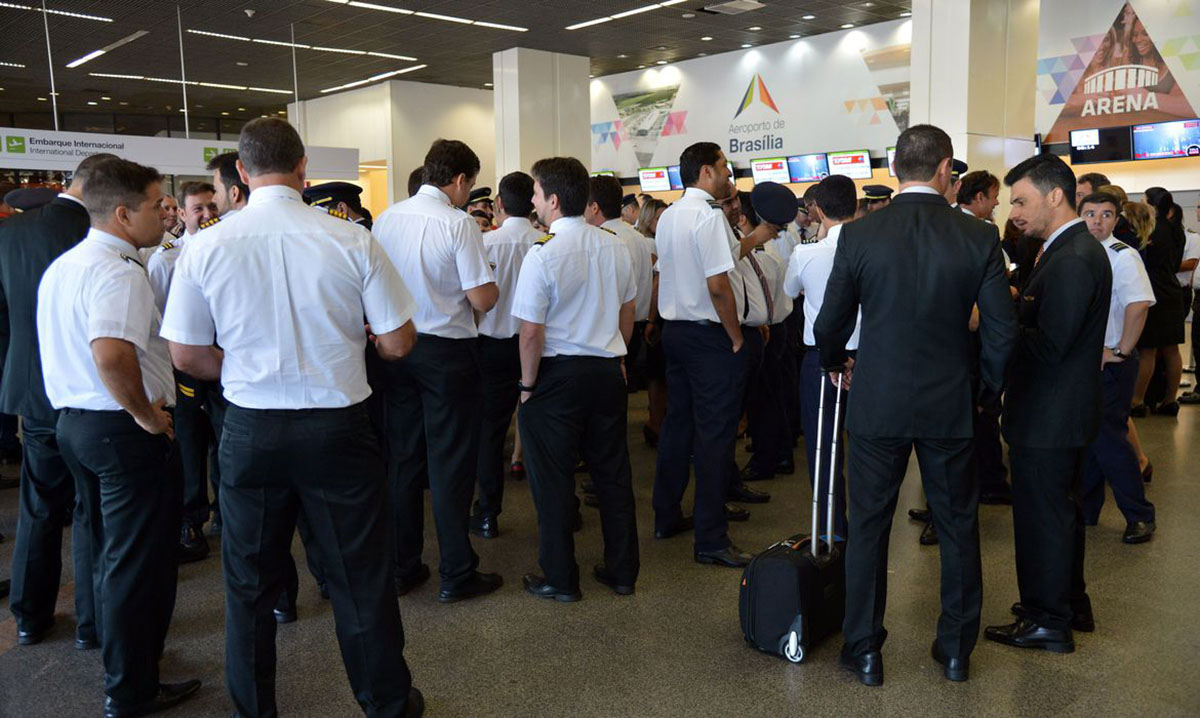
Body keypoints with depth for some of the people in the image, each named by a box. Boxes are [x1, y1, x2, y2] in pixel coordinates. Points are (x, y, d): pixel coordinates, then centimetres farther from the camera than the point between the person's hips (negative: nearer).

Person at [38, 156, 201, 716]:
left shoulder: (61, 267, 11)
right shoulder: (118, 272, -21)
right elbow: (111, 354, -36)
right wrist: (145, 413, -22)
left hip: (71, 419, 10)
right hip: (124, 432, -10)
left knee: (107, 551, 22)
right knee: (137, 560, 3)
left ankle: (119, 655, 39)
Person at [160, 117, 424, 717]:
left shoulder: (206, 246, -7)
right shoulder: (352, 241, -11)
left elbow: (187, 357, 0)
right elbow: (399, 343, -7)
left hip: (249, 431, 2)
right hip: (337, 426, -1)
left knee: (250, 584, 18)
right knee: (359, 577, 13)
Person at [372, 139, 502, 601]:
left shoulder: (386, 219, 3)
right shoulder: (459, 223, -14)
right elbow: (483, 300, -17)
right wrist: (492, 285, 5)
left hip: (397, 346, 6)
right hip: (447, 352, -5)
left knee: (402, 457, 14)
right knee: (450, 462, 3)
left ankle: (402, 567, 23)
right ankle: (456, 575, 12)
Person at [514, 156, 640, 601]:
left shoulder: (543, 254, -17)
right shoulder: (618, 247, 3)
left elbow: (532, 333, -17)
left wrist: (528, 384, -6)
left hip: (558, 373, -6)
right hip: (608, 371, 6)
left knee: (553, 480, 7)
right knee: (612, 473, 15)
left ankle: (560, 579, 18)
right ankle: (621, 571, 26)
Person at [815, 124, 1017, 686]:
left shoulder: (858, 235, -9)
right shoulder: (979, 239, -6)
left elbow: (830, 323, -2)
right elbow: (1002, 334, -4)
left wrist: (836, 363, 19)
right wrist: (985, 393, 13)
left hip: (877, 404, -1)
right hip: (950, 406, 1)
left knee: (867, 527, 11)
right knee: (958, 529, 16)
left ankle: (864, 651, 20)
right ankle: (956, 650, 29)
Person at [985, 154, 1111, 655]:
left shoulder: (1071, 261, -22)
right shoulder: (1078, 249, 11)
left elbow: (1050, 346, -25)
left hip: (1047, 418, -11)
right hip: (1067, 411, 11)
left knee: (1042, 515, 2)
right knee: (1061, 510, 22)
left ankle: (1047, 622, 16)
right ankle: (1070, 603, 38)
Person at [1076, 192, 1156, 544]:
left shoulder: (1122, 256, -13)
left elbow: (1138, 305, -24)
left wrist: (1120, 351, -20)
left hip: (1110, 362, -7)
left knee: (1108, 438, -5)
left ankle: (1139, 516, 11)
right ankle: (1085, 511, 25)